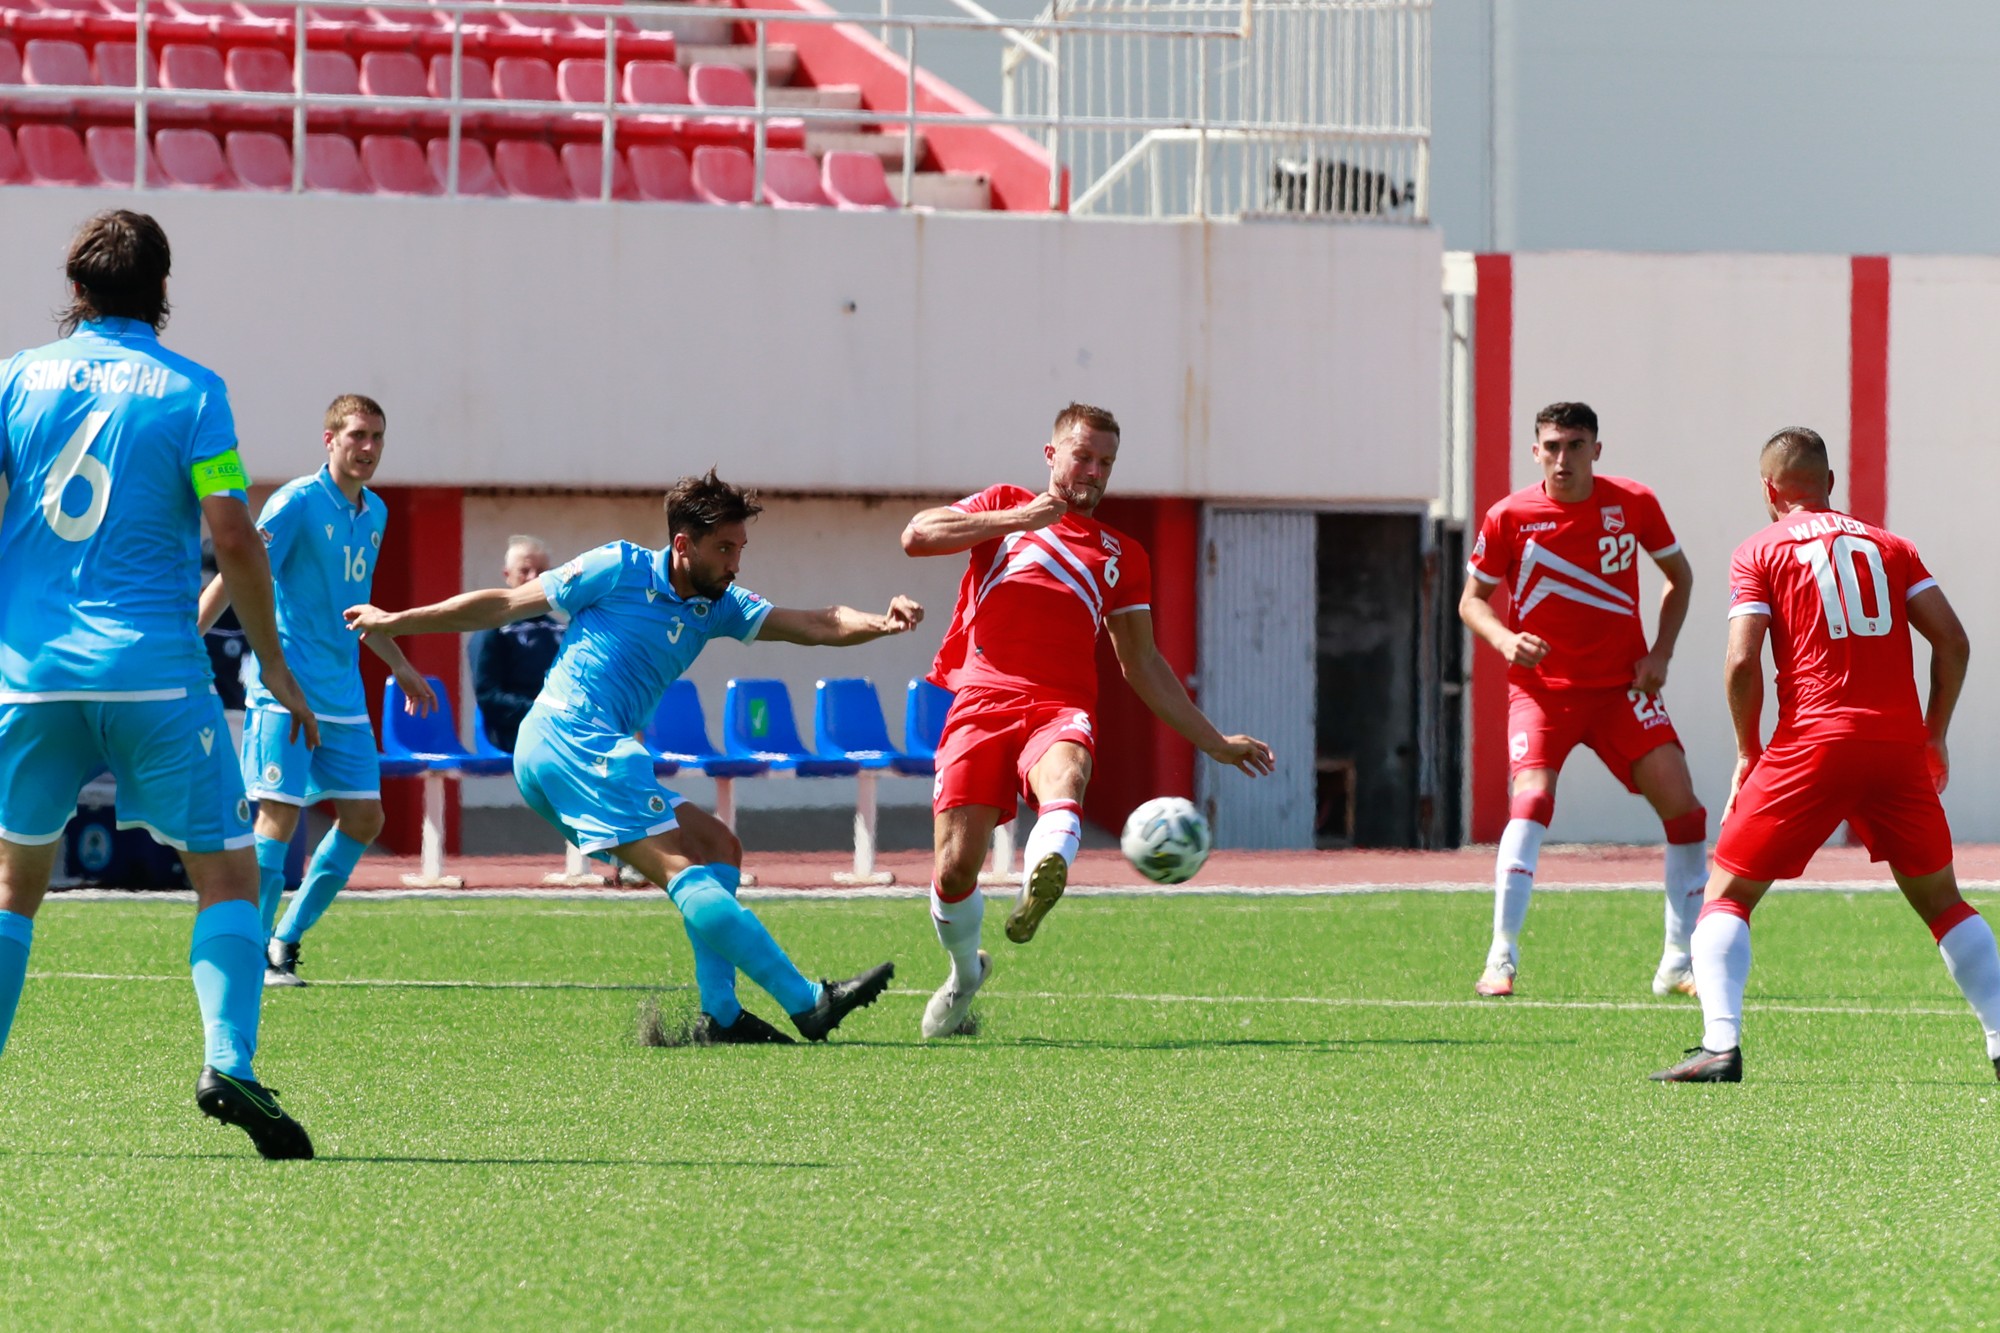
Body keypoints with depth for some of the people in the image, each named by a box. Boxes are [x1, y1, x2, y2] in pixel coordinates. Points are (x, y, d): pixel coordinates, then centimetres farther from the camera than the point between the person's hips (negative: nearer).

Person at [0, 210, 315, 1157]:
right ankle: (226, 1062, -18)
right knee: (226, 874, 2)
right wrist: (274, 664, 2)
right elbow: (232, 537, -7)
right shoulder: (187, 391, -1)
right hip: (154, 671, -3)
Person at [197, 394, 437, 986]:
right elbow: (237, 577, -14)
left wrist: (400, 666, 36)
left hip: (343, 694, 8)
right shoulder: (297, 503, -10)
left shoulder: (375, 513, 13)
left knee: (364, 818, 6)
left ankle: (287, 940, 18)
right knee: (280, 815, -12)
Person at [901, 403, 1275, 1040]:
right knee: (955, 868, -9)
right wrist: (1016, 519, 1)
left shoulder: (1121, 554, 26)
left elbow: (1143, 664, 30)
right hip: (981, 701, 0)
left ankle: (1040, 884, -67)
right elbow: (917, 536, 6)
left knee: (1063, 780, -37)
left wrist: (1213, 741, 27)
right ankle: (965, 972, 21)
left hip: (1061, 707, 1)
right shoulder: (1006, 507, 22)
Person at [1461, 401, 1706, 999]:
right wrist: (1504, 640, -16)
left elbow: (1678, 574, 13)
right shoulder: (1509, 518, -6)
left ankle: (1678, 962, 7)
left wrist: (1660, 653, 1)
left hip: (1623, 682, 2)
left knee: (1680, 802, -8)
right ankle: (1501, 958, -20)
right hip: (1541, 686, -2)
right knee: (1532, 796, -25)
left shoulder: (1633, 504, -3)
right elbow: (1472, 600, 5)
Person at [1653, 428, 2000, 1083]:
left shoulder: (1760, 552, 5)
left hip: (1813, 746, -3)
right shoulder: (1888, 545, 16)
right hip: (1900, 745, 3)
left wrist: (1749, 753, 7)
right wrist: (1934, 735, 17)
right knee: (1941, 901, 19)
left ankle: (1720, 1047, -13)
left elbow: (1743, 663, -5)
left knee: (1726, 894, 4)